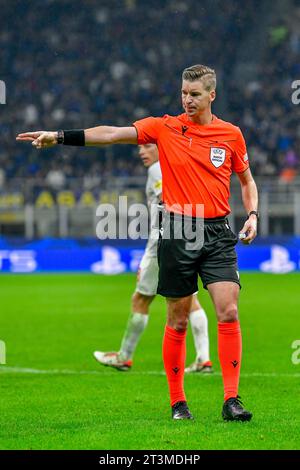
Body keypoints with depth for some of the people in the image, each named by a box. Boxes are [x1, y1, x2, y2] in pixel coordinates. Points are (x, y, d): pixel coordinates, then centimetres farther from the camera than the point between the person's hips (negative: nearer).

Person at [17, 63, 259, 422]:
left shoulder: (231, 134, 6)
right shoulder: (165, 128, 1)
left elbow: (247, 180, 19)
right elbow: (113, 134, -7)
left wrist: (252, 214, 2)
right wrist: (60, 136, -16)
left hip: (218, 233, 1)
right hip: (176, 232, 0)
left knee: (228, 312, -11)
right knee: (177, 321, 4)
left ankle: (231, 401, -8)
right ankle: (177, 402, 13)